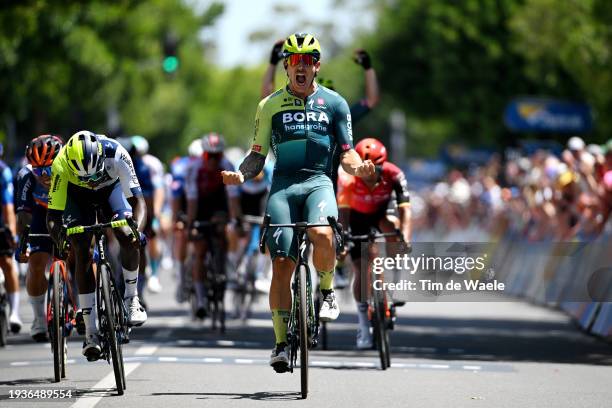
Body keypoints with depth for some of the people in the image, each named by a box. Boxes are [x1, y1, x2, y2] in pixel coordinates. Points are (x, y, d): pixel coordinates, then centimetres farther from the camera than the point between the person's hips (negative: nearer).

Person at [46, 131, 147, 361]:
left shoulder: (116, 154, -38)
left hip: (110, 188, 0)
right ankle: (91, 332, -10)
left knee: (129, 239, -24)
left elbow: (137, 199, -37)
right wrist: (56, 234, -54)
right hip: (78, 195, 0)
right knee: (82, 253, -14)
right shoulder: (61, 164, -37)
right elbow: (53, 213, -33)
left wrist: (138, 228, -56)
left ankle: (131, 298, 1)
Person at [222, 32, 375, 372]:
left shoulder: (334, 103, 9)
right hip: (282, 185, 1)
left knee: (322, 235, -33)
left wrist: (358, 167, -16)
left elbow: (346, 153, 7)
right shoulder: (270, 105, 11)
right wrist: (241, 174, -10)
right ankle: (281, 342, -3)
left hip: (318, 182, -1)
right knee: (281, 263, -9)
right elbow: (258, 154, 11)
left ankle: (327, 290, -3)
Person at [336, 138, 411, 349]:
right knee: (360, 269, -8)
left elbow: (404, 208, -37)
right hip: (358, 216, 0)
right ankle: (364, 328, 1)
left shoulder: (393, 175, -32)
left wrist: (405, 238, -49)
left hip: (380, 213, 1)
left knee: (392, 224, -34)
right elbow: (343, 212, -33)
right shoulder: (348, 178, -33)